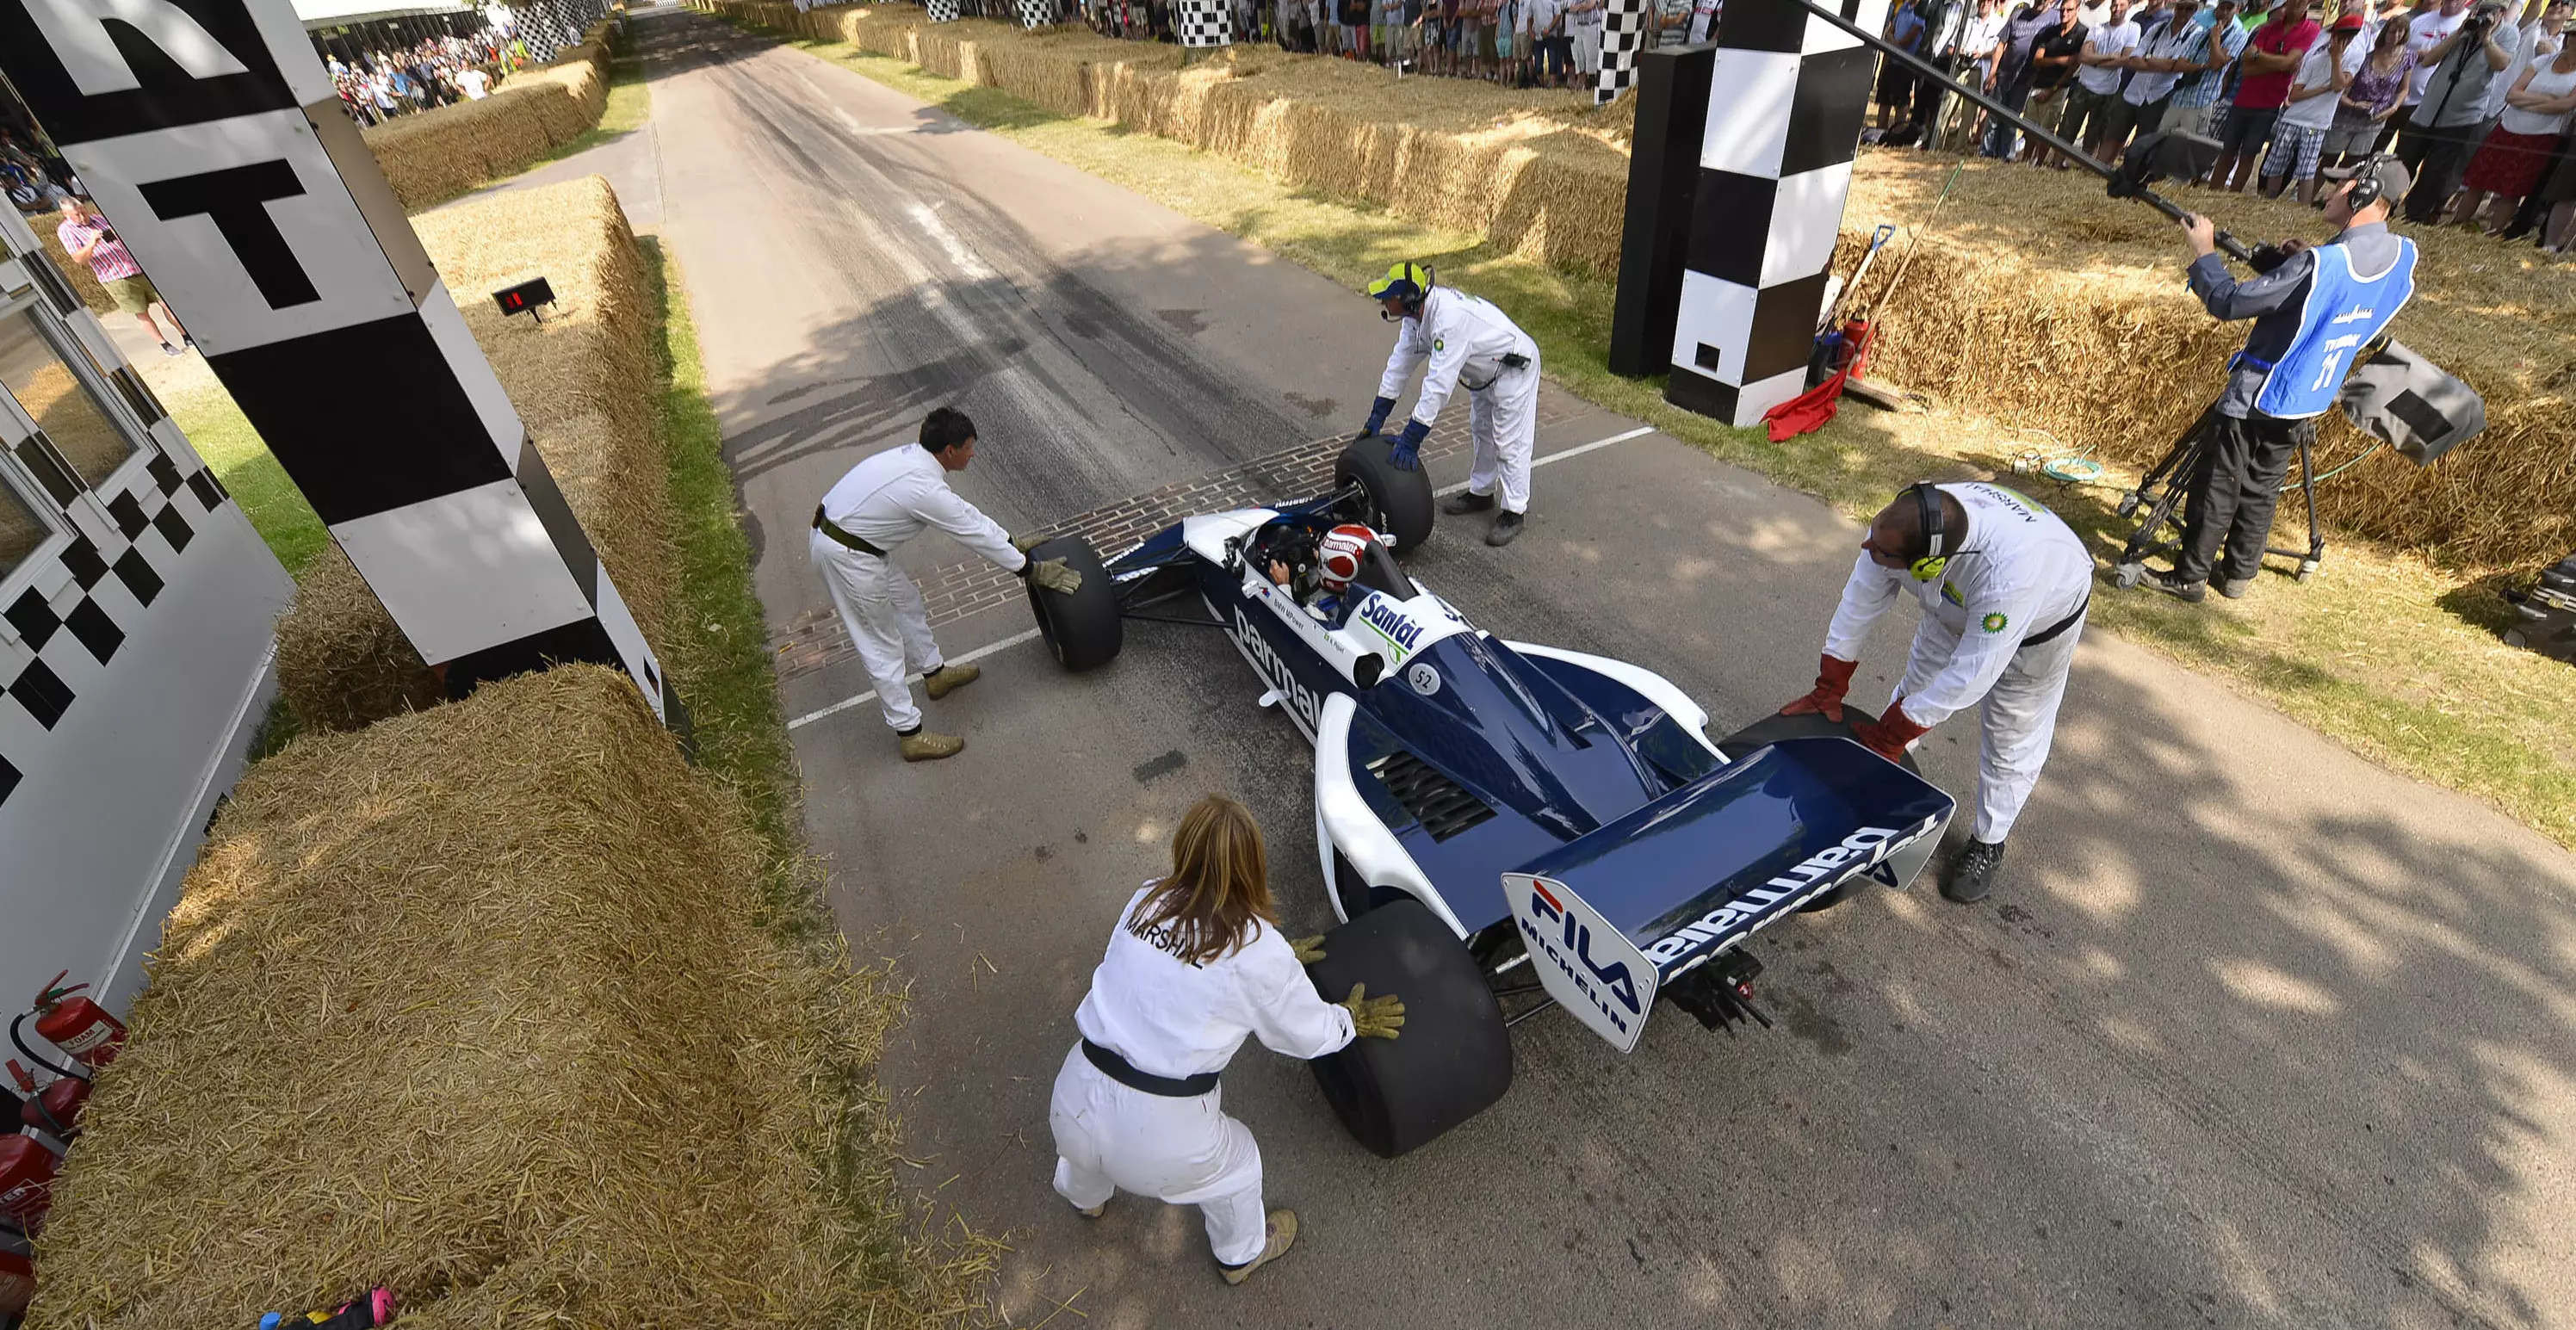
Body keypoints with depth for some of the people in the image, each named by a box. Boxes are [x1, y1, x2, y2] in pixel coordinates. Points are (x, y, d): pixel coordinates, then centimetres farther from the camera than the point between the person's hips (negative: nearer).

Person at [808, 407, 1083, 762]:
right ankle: (909, 734, 11)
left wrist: (1013, 542, 15)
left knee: (906, 600, 24)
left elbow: (966, 513, 11)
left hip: (832, 530, 10)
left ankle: (934, 673, 44)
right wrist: (1035, 571, -9)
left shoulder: (913, 456, 3)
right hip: (847, 558, -10)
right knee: (883, 645, 0)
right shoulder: (925, 490, -26)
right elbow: (977, 535, -18)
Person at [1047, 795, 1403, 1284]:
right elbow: (1306, 1034, 1)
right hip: (1156, 1132, -4)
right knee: (1235, 1162, 29)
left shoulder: (1146, 901, -1)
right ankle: (1241, 1254, 57)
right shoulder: (1258, 949, -15)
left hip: (1074, 1100, 4)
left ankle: (1086, 1198, 72)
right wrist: (1354, 1021, 21)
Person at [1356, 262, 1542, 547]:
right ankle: (1480, 494, 40)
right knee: (1482, 432, 22)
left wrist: (1411, 437, -40)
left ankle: (1514, 512, 9)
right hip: (1484, 371, 10)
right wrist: (1377, 415, -3)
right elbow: (1402, 360, -3)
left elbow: (1439, 383, -41)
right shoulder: (1416, 311, -10)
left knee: (1509, 443, -4)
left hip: (1514, 369, -10)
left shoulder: (1449, 319, -39)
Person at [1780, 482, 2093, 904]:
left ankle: (1987, 845, 27)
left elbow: (1969, 676, -40)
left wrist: (1888, 737, -31)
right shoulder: (1897, 525, -35)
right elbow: (1859, 603, -21)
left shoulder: (2009, 569, -49)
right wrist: (1827, 691, -15)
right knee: (1916, 684, 17)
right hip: (1957, 608, 5)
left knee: (2011, 738, 7)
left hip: (2043, 614, -4)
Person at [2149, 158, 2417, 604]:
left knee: (2217, 487, 1)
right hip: (2307, 403, 7)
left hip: (2257, 397, -7)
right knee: (2262, 488, 17)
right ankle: (2239, 575, 25)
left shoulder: (2319, 264, -26)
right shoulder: (2402, 258, -1)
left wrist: (2203, 250, -12)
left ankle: (2189, 576, 7)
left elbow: (2229, 303, -23)